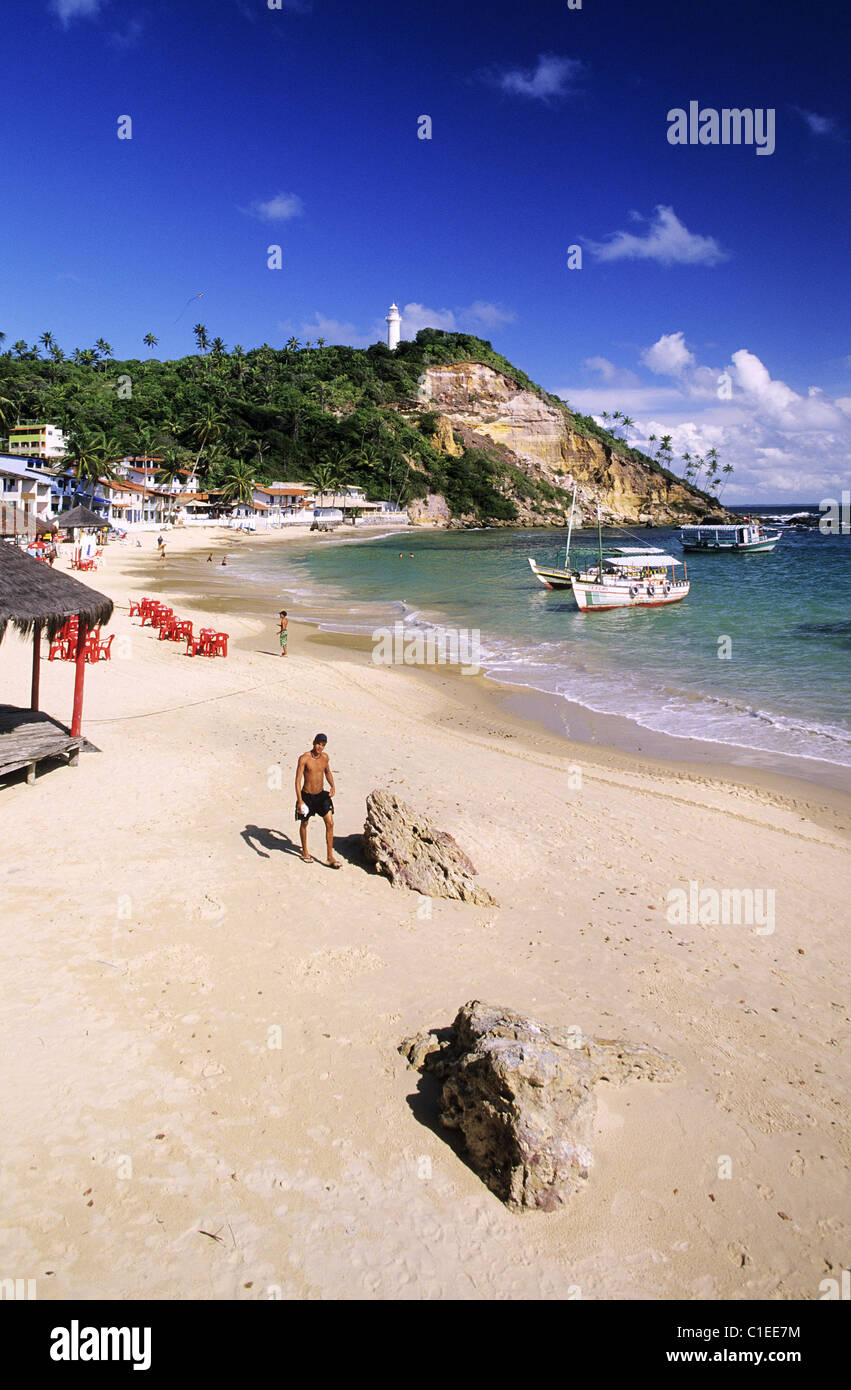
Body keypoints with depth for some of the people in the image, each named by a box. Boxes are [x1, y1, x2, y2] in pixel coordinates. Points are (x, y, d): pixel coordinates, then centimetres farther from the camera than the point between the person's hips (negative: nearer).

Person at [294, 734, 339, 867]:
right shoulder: (304, 758, -17)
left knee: (330, 823, -6)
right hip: (307, 796, -4)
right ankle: (304, 851, 38)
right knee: (304, 824, 14)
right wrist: (300, 801, -28)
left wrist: (332, 787, 3)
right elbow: (298, 780, -20)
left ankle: (330, 858, 0)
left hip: (321, 795, 4)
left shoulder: (325, 756, 0)